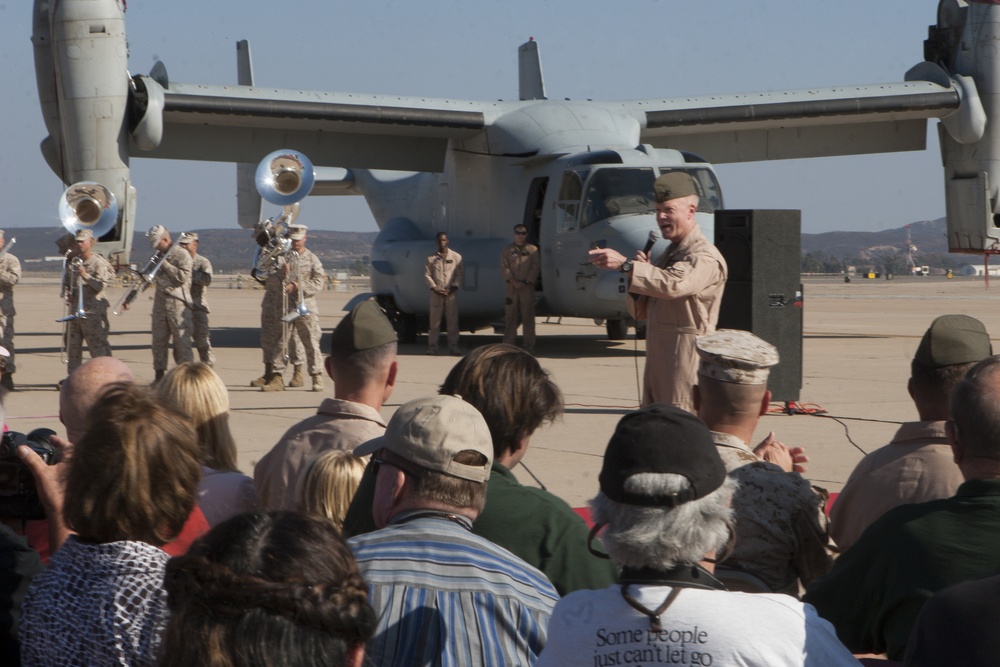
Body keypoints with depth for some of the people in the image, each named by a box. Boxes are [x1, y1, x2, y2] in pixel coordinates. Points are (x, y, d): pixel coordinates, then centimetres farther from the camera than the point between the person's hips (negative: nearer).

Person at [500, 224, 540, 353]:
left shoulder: (532, 249, 11)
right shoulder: (507, 250, 12)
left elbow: (536, 267, 3)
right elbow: (504, 268, 2)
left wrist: (526, 282, -9)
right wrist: (513, 282, -11)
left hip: (527, 287, -1)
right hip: (511, 288, 1)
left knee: (528, 316, -3)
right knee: (510, 315, -1)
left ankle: (529, 345, -1)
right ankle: (508, 344, 0)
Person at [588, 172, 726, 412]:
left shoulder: (705, 257, -12)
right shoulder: (669, 254, 18)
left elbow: (674, 284, -34)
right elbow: (641, 312, 18)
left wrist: (625, 265, -35)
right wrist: (640, 271, -1)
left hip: (686, 361, -10)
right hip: (658, 361, 10)